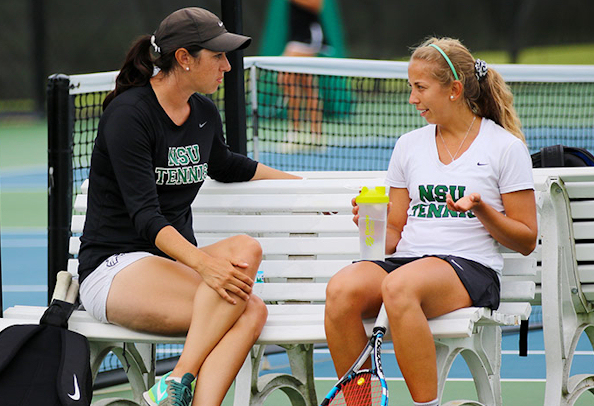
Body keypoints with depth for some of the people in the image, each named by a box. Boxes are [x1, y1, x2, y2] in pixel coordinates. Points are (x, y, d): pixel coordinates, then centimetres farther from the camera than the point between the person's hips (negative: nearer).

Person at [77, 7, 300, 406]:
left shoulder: (205, 114, 12)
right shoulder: (128, 115, -12)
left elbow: (224, 165, 37)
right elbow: (145, 216, -21)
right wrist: (203, 263, -36)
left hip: (176, 263, 7)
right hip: (114, 270, -7)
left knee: (252, 311, -27)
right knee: (246, 248, -32)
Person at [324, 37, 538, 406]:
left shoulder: (505, 147, 6)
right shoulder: (409, 145, 20)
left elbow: (526, 240, 5)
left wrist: (481, 209, -10)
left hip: (470, 266, -4)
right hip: (405, 261, 4)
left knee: (399, 286, -39)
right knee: (341, 289, -30)